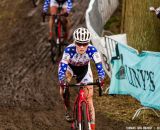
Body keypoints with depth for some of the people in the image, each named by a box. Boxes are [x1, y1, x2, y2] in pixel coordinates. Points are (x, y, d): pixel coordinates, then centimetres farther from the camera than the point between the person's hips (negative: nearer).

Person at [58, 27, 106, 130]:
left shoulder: (92, 50, -34)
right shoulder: (69, 50, -37)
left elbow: (99, 65, -38)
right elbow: (62, 67, -42)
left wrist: (101, 79, -56)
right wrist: (62, 81, -58)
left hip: (84, 69, 1)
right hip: (69, 67, -1)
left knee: (89, 99, -5)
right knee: (64, 88, -31)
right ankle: (68, 110, -6)